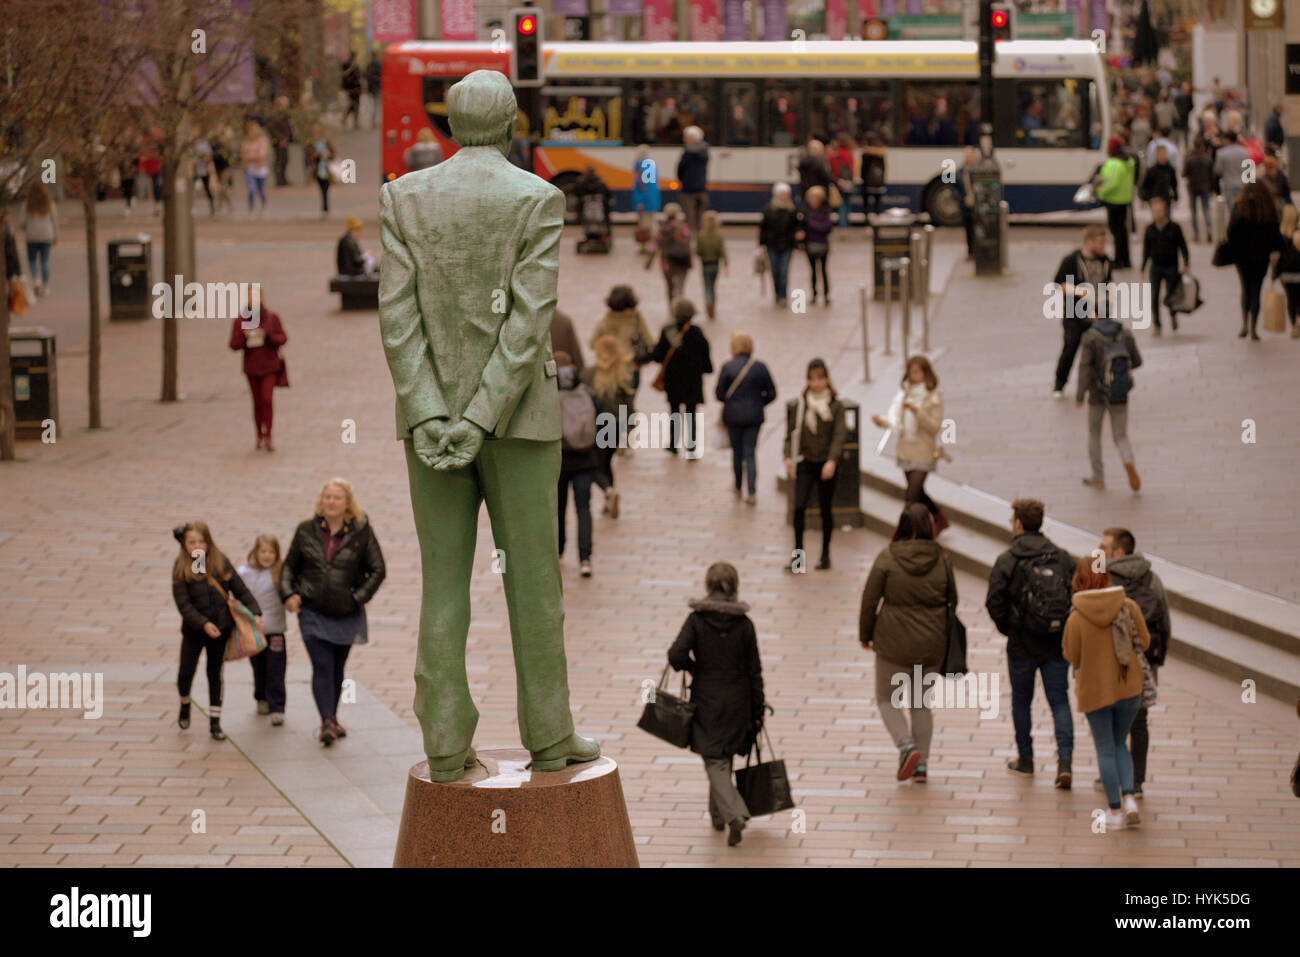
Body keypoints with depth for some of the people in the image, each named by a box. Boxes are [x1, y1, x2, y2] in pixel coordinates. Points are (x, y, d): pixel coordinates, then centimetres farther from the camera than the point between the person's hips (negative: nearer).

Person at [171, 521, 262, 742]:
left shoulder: (221, 562, -1)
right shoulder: (181, 568, -8)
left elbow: (240, 589, 4)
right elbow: (183, 603, -13)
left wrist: (255, 613, -6)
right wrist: (203, 624, -22)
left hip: (220, 627, 1)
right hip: (193, 630, -1)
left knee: (215, 674, 8)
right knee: (185, 674, -3)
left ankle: (215, 722, 14)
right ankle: (185, 706, 29)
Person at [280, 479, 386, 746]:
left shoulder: (361, 532, -3)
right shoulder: (306, 530, 1)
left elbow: (378, 570, 1)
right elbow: (289, 565, 11)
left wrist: (359, 598, -7)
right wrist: (289, 593, -4)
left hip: (346, 614, 1)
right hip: (313, 613, -1)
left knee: (337, 668, 12)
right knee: (322, 667, -12)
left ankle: (332, 718, 30)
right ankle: (327, 723, -17)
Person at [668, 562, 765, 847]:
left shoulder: (696, 620, -10)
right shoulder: (744, 624, -6)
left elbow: (676, 655, -21)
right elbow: (754, 671, -2)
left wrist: (691, 667, 2)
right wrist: (758, 711, 6)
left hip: (707, 700, -2)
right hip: (738, 700, 2)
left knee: (715, 761, 2)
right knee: (724, 757, 20)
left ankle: (734, 814, -17)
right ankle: (718, 814, 32)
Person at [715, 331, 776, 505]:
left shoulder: (727, 367, -10)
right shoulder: (760, 367, -3)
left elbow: (719, 394, -8)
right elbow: (771, 393, 0)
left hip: (733, 415, -1)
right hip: (754, 416, 1)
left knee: (737, 452, 15)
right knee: (750, 453, 5)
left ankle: (738, 489, 27)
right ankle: (752, 492, -7)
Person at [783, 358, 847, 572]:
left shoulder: (836, 406, -4)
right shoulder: (799, 404, 2)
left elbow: (840, 434, -10)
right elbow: (791, 431, 6)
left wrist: (832, 461, -21)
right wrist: (789, 456, -5)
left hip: (826, 464, -1)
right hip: (805, 462, 1)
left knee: (826, 509, 7)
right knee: (799, 506, -12)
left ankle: (825, 554, 19)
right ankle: (797, 554, -5)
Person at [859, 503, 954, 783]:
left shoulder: (887, 557, -10)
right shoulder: (941, 559, -2)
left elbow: (870, 599, -7)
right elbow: (952, 600, 7)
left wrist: (865, 634, 7)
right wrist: (945, 638, 21)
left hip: (894, 644, -3)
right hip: (932, 646, 3)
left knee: (887, 699, 12)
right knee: (921, 702, 17)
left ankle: (906, 746, -11)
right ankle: (921, 763, 12)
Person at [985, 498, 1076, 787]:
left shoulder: (1007, 560, -9)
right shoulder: (1063, 558, 1)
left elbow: (994, 601, -13)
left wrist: (1007, 628, 4)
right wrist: (1068, 628, 12)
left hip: (1022, 645, -2)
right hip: (1058, 644, 2)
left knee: (1021, 700, 16)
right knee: (1059, 701, 5)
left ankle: (1025, 758, 25)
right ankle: (1065, 761, -9)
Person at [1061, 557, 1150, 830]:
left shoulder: (1076, 618, -16)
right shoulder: (1129, 607, -9)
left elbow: (1072, 656, -7)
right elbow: (1143, 642, 0)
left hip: (1095, 691, -2)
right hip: (1129, 686, 2)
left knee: (1105, 749, 10)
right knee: (1120, 743, 19)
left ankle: (1115, 810, 13)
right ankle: (1129, 798, 1)